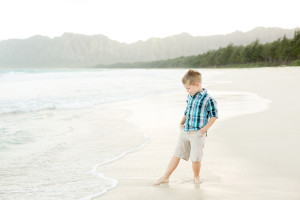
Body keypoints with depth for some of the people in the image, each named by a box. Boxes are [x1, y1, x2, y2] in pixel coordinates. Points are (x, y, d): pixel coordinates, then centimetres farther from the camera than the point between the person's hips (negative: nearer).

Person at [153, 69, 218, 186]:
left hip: (198, 133, -6)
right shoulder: (189, 97, 10)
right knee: (176, 154, 8)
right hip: (185, 131, 6)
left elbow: (214, 116, -6)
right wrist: (182, 122, 8)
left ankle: (196, 176, 25)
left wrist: (204, 129, -12)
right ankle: (165, 177, 15)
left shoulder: (208, 99, -11)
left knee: (195, 158, -3)